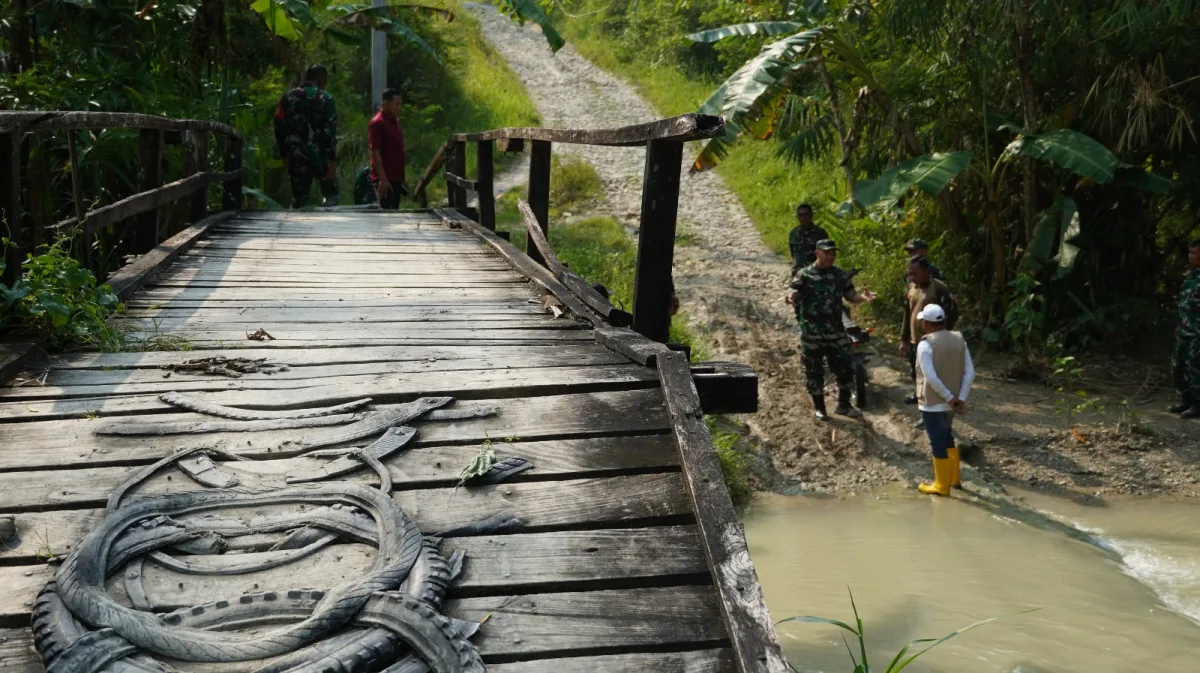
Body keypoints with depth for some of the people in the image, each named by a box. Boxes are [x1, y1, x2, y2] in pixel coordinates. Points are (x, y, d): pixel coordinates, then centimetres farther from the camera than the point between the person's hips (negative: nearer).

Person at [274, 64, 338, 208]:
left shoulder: (288, 97, 10)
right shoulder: (325, 98, -5)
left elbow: (279, 128, 10)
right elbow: (330, 132, -11)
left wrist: (284, 153, 18)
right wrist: (331, 160, -12)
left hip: (296, 158, 4)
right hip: (318, 157, -4)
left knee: (298, 198, 12)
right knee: (330, 194, 11)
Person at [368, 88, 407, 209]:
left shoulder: (395, 122, 15)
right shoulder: (377, 123, -12)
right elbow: (375, 153, -17)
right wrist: (383, 179, -22)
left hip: (396, 178, 8)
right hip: (385, 179, -8)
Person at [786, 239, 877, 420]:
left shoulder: (840, 275, 7)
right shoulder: (804, 275, -7)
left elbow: (850, 296, 11)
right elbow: (793, 295, -13)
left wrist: (862, 296, -11)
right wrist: (791, 297, -38)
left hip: (836, 331, 4)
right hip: (811, 332, -4)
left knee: (845, 368, 6)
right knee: (814, 371, 4)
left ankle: (843, 405, 23)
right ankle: (818, 407, 19)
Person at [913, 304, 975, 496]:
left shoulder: (925, 345, -18)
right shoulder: (959, 340, 1)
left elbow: (931, 378, -26)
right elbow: (970, 372, -3)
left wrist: (950, 398, -17)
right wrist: (961, 398, -7)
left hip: (932, 403, -7)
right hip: (949, 402, 7)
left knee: (938, 443, 5)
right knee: (947, 437, 24)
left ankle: (942, 486, 16)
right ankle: (953, 478, 35)